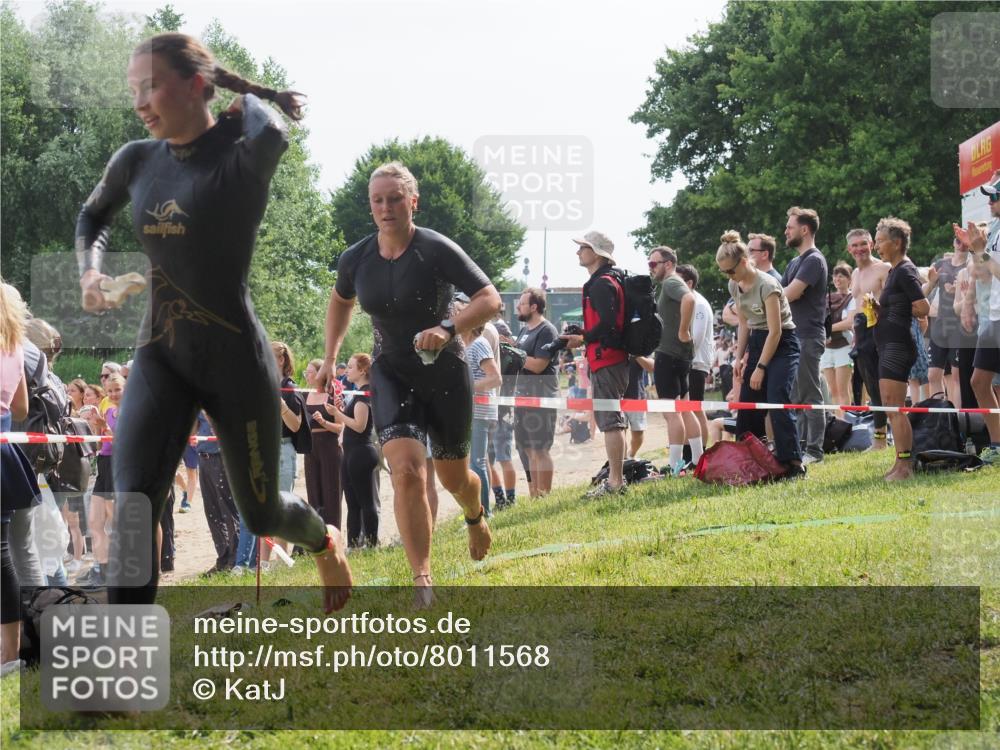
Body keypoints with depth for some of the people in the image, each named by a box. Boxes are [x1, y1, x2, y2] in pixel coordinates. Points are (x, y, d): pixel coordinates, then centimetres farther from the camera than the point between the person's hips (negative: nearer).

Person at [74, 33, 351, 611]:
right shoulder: (136, 162, 2)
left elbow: (273, 135, -38)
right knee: (134, 500, -20)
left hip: (236, 359, -4)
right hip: (161, 357, 4)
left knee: (260, 513, 14)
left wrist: (248, 98, -15)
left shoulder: (242, 157, -14)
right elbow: (94, 216, 22)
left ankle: (326, 541, 51)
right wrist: (90, 268, 2)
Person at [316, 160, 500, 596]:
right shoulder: (355, 260, -5)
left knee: (453, 477, 13)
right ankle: (422, 581, -16)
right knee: (406, 470, -19)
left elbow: (490, 299, -19)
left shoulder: (438, 250, -17)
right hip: (392, 375, 2)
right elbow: (340, 301, 18)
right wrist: (330, 357, 12)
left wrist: (448, 329, -35)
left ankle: (476, 516, 52)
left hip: (445, 374, -1)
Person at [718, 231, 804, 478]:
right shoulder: (735, 286, 3)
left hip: (782, 344, -8)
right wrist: (739, 357, 4)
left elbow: (775, 332, -20)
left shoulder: (767, 285, -21)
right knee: (748, 404, 6)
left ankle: (793, 464, -15)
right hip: (757, 342, 8)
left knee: (778, 404, -18)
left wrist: (760, 368, -18)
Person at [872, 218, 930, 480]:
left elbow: (923, 308, -21)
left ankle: (904, 465, -11)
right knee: (890, 407, 12)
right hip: (888, 345, 11)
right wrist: (878, 308, 5)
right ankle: (901, 463, 16)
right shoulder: (894, 271, 17)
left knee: (894, 407, -11)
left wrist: (907, 314, -4)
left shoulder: (905, 272, -13)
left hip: (897, 345, -11)